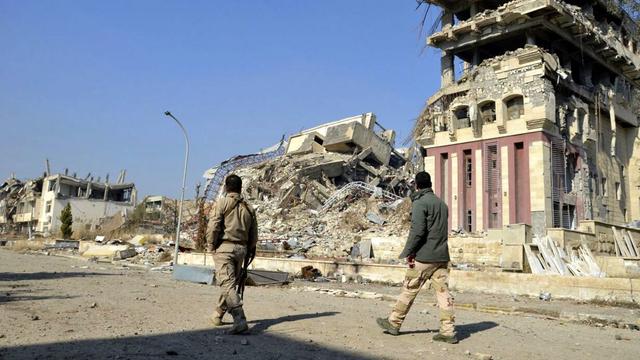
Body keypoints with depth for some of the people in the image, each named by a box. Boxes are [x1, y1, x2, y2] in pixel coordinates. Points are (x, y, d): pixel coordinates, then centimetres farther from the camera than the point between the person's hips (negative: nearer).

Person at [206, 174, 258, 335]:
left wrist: (210, 246, -2)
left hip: (224, 247, -5)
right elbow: (253, 234, 12)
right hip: (241, 249, 6)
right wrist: (250, 251, 20)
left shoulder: (222, 203, -4)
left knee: (227, 284, -8)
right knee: (230, 283, 18)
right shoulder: (249, 208, 10)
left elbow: (213, 226, -12)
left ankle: (240, 320, -20)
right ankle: (218, 314, 34)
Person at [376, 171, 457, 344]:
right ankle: (448, 331, 4)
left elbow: (417, 230, -18)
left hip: (424, 257, -6)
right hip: (442, 256, 7)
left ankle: (394, 323, 17)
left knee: (409, 290, 4)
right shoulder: (442, 204, 15)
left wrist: (408, 252, -12)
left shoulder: (420, 203, -9)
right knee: (443, 292, 5)